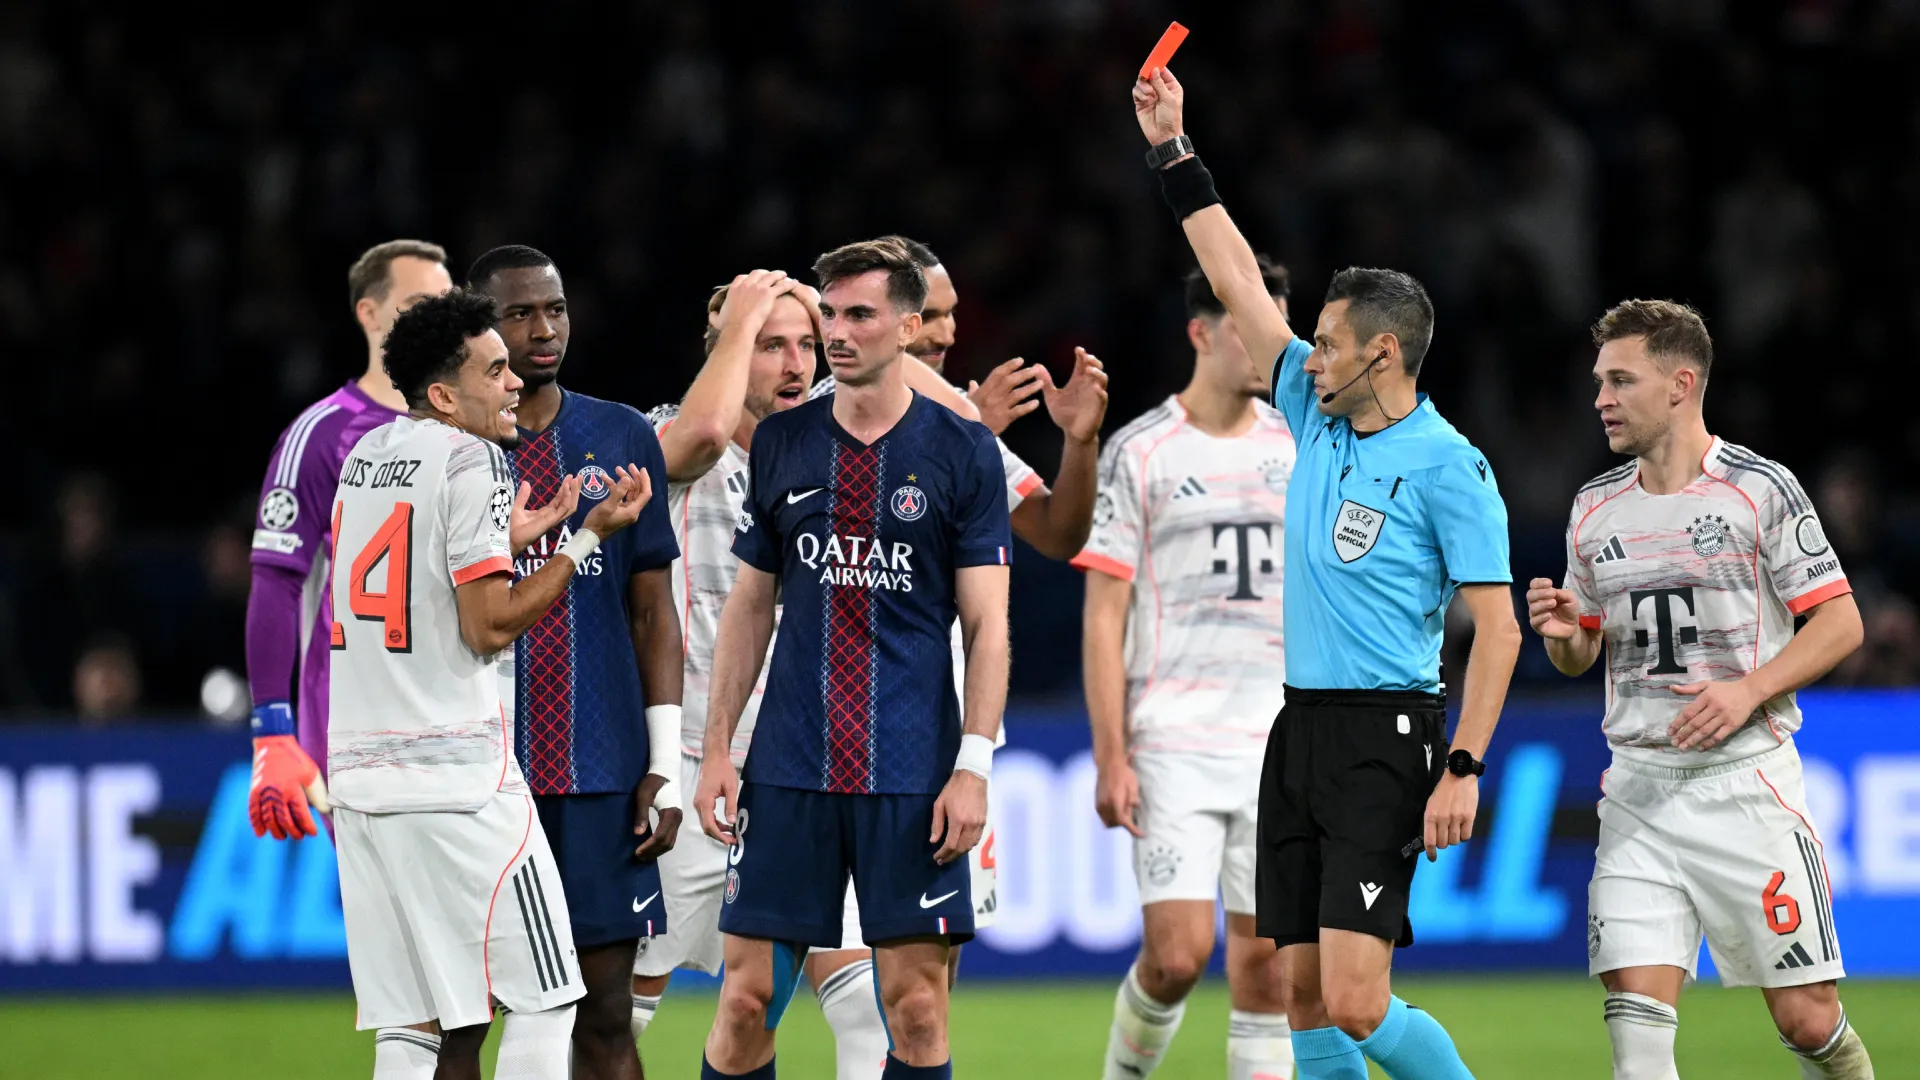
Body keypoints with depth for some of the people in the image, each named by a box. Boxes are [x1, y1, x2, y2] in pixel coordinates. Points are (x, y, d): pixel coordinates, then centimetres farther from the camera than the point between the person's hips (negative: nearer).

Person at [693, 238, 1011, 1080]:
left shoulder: (962, 451, 0)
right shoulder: (780, 443, 9)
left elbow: (986, 623, -2)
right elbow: (749, 606, 14)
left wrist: (974, 766, -10)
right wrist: (716, 750, 7)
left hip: (914, 779, -3)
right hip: (787, 771, 3)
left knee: (915, 1004, -2)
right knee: (747, 998, -1)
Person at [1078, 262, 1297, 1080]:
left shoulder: (1297, 449, 10)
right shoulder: (1140, 451, -2)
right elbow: (1104, 615, -3)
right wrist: (1111, 758, -9)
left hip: (1278, 750, 4)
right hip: (1171, 747, -4)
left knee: (1267, 963, 1)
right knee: (1177, 954, -13)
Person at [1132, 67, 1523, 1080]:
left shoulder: (1446, 466, -10)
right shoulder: (1319, 418, 12)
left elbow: (1497, 629, -12)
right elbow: (1240, 284, 20)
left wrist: (1462, 769, -20)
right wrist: (1173, 152, 21)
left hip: (1384, 739, -8)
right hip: (1300, 729, 8)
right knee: (1304, 997, 4)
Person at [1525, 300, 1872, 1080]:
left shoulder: (1760, 489, -4)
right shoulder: (1594, 509, 11)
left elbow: (1840, 623, -4)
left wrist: (1747, 692, -17)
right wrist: (1562, 630, -3)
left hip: (1746, 780, -4)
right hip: (1639, 787, 4)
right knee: (1635, 1007, -11)